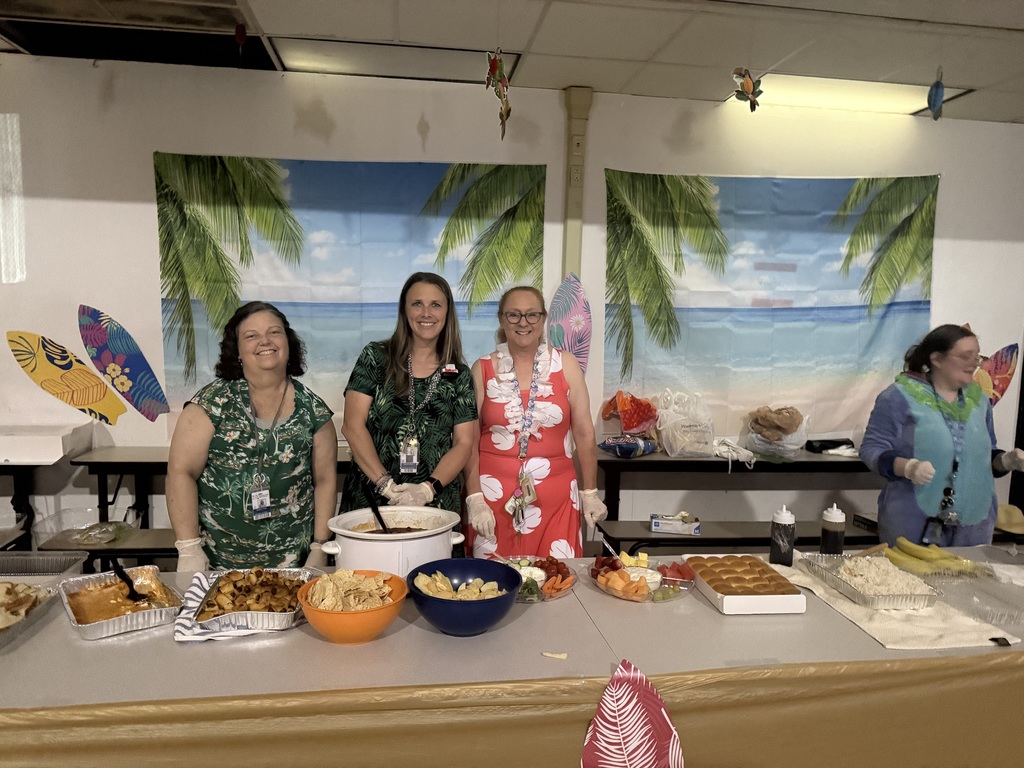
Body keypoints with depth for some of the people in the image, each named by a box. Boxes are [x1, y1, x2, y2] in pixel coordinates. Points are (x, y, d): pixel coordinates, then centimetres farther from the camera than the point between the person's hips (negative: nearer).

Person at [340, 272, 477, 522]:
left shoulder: (459, 375, 5)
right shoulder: (375, 357, 0)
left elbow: (464, 442, 1)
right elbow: (352, 426, -5)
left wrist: (428, 488, -14)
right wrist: (386, 484, -14)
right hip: (370, 498, -1)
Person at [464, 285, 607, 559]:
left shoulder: (565, 365, 4)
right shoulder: (482, 370, 3)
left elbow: (584, 433, 6)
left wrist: (590, 492, 5)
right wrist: (475, 499, -4)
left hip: (555, 496, 1)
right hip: (494, 494, 0)